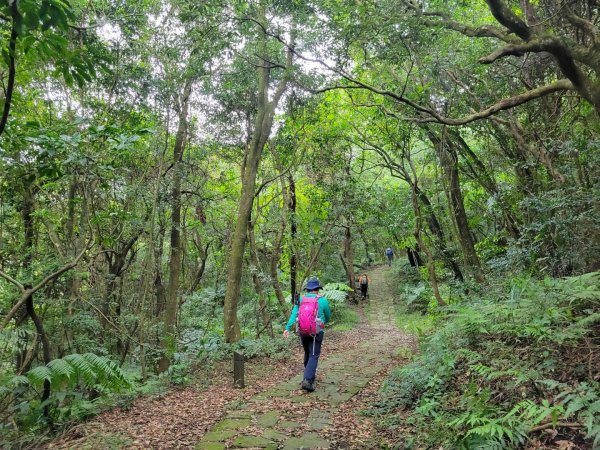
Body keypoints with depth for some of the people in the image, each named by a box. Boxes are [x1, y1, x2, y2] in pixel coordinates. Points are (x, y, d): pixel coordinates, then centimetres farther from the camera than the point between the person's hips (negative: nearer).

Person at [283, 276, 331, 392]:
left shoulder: (300, 299, 0)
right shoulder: (323, 301, -6)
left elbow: (293, 315, -11)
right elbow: (328, 317, 9)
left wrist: (287, 328, -17)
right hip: (316, 332, -4)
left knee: (307, 353, 22)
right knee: (313, 356, -2)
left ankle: (310, 375, 37)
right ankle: (307, 380, -16)